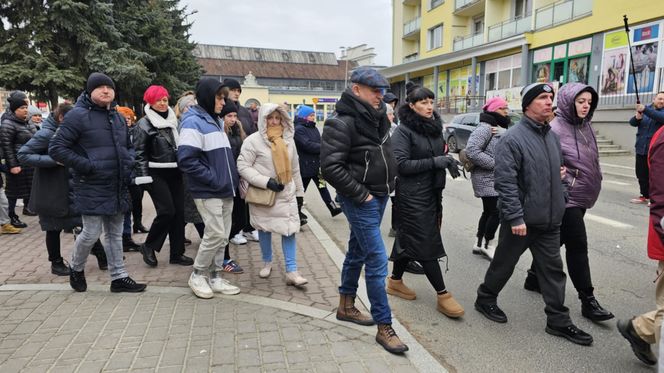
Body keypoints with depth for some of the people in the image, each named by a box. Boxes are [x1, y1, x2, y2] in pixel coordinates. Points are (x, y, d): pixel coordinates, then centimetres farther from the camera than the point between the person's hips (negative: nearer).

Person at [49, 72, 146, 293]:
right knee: (91, 233, 0)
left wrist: (129, 160, 7)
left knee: (115, 233, 12)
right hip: (91, 188, -7)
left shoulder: (117, 116, 14)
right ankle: (76, 268, 28)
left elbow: (128, 146, 27)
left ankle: (119, 277, 21)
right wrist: (86, 166, -18)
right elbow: (56, 148, -13)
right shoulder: (78, 115, -10)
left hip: (117, 187, 7)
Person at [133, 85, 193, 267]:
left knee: (179, 212, 4)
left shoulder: (173, 121, 15)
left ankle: (177, 253, 13)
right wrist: (144, 178, -16)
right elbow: (139, 153, -10)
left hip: (174, 173, 6)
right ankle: (148, 246, 8)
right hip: (157, 174, -6)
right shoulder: (144, 124, -5)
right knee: (167, 211, -14)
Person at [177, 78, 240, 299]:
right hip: (208, 192, -8)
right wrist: (213, 179, -18)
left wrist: (231, 178, 10)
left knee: (222, 236, 9)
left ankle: (214, 277, 20)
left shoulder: (215, 122, 17)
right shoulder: (193, 122, -11)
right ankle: (198, 275, 9)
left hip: (225, 190, 8)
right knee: (216, 234, -10)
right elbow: (186, 160, -20)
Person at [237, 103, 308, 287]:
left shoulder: (288, 139, 6)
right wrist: (266, 181, -21)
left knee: (289, 229, -2)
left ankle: (292, 272, 4)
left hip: (286, 193, 3)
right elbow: (243, 166, -13)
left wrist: (299, 190, 17)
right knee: (264, 228, 12)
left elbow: (295, 167, 14)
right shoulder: (253, 140, -11)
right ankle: (267, 262, 34)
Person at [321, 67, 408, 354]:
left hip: (379, 196, 9)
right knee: (377, 260, -7)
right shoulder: (342, 122, -18)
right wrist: (361, 194, -19)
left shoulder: (376, 117, 10)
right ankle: (384, 327, 5)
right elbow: (331, 167, -24)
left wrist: (390, 181, 13)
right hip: (360, 201, -9)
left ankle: (346, 306, 35)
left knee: (357, 252, 19)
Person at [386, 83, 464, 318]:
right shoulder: (403, 131, -11)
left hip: (432, 193, 7)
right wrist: (435, 162, -21)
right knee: (426, 242, -4)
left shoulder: (435, 127, 11)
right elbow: (401, 164, -18)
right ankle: (442, 295, 4)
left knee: (409, 238, 16)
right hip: (412, 195, -7)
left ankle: (395, 281, 31)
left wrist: (448, 160, 4)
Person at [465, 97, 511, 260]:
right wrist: (495, 164, -22)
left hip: (495, 179, 10)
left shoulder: (501, 128, 15)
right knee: (496, 211, -6)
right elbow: (471, 150, -27)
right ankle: (487, 245, 10)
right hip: (487, 179, -10)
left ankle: (479, 244, 25)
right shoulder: (485, 128, -16)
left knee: (488, 212, 15)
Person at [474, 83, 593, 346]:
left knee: (553, 269, 11)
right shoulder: (513, 138, -16)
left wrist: (559, 205, 16)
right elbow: (505, 182, -21)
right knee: (504, 264, 10)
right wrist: (516, 218, -23)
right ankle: (485, 299, 32)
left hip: (550, 221, 7)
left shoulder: (552, 136, 9)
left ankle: (558, 321, 23)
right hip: (521, 220, -7)